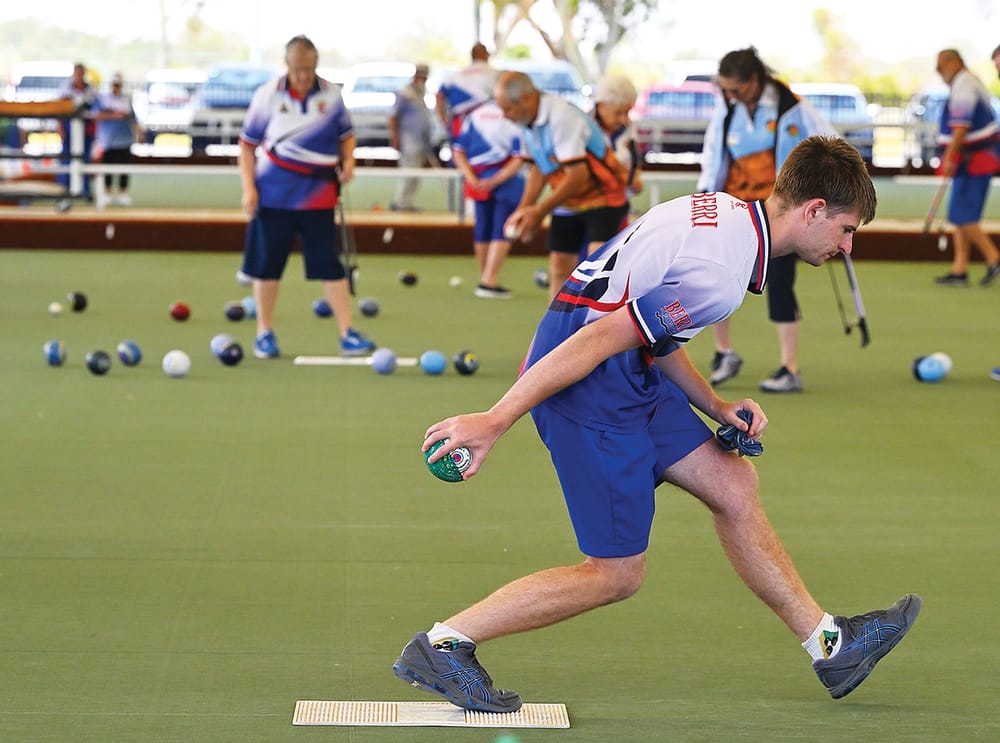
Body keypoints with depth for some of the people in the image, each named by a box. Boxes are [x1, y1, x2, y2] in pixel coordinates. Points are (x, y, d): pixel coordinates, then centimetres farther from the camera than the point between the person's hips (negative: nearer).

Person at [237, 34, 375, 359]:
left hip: (318, 195, 1)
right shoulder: (268, 95, -4)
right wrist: (248, 188, -5)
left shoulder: (331, 95, 1)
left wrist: (348, 162, -5)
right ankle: (264, 333, 19)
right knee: (267, 265, 5)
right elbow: (247, 143, 2)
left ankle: (347, 333, 1)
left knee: (330, 265, -2)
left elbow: (345, 134, 15)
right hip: (273, 195, -1)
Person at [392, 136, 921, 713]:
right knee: (618, 574, -2)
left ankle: (831, 645, 27)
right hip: (589, 384, -10)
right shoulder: (723, 273, -23)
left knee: (733, 482, 15)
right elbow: (600, 339, -25)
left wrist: (714, 406, 10)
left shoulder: (725, 213, 9)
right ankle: (442, 645, 3)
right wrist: (495, 422, -24)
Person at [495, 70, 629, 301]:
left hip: (602, 197, -8)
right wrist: (523, 209, -3)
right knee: (559, 266, 6)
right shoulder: (527, 122, 0)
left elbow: (578, 174, -29)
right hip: (567, 203, 8)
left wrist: (539, 211, -25)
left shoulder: (563, 117, -27)